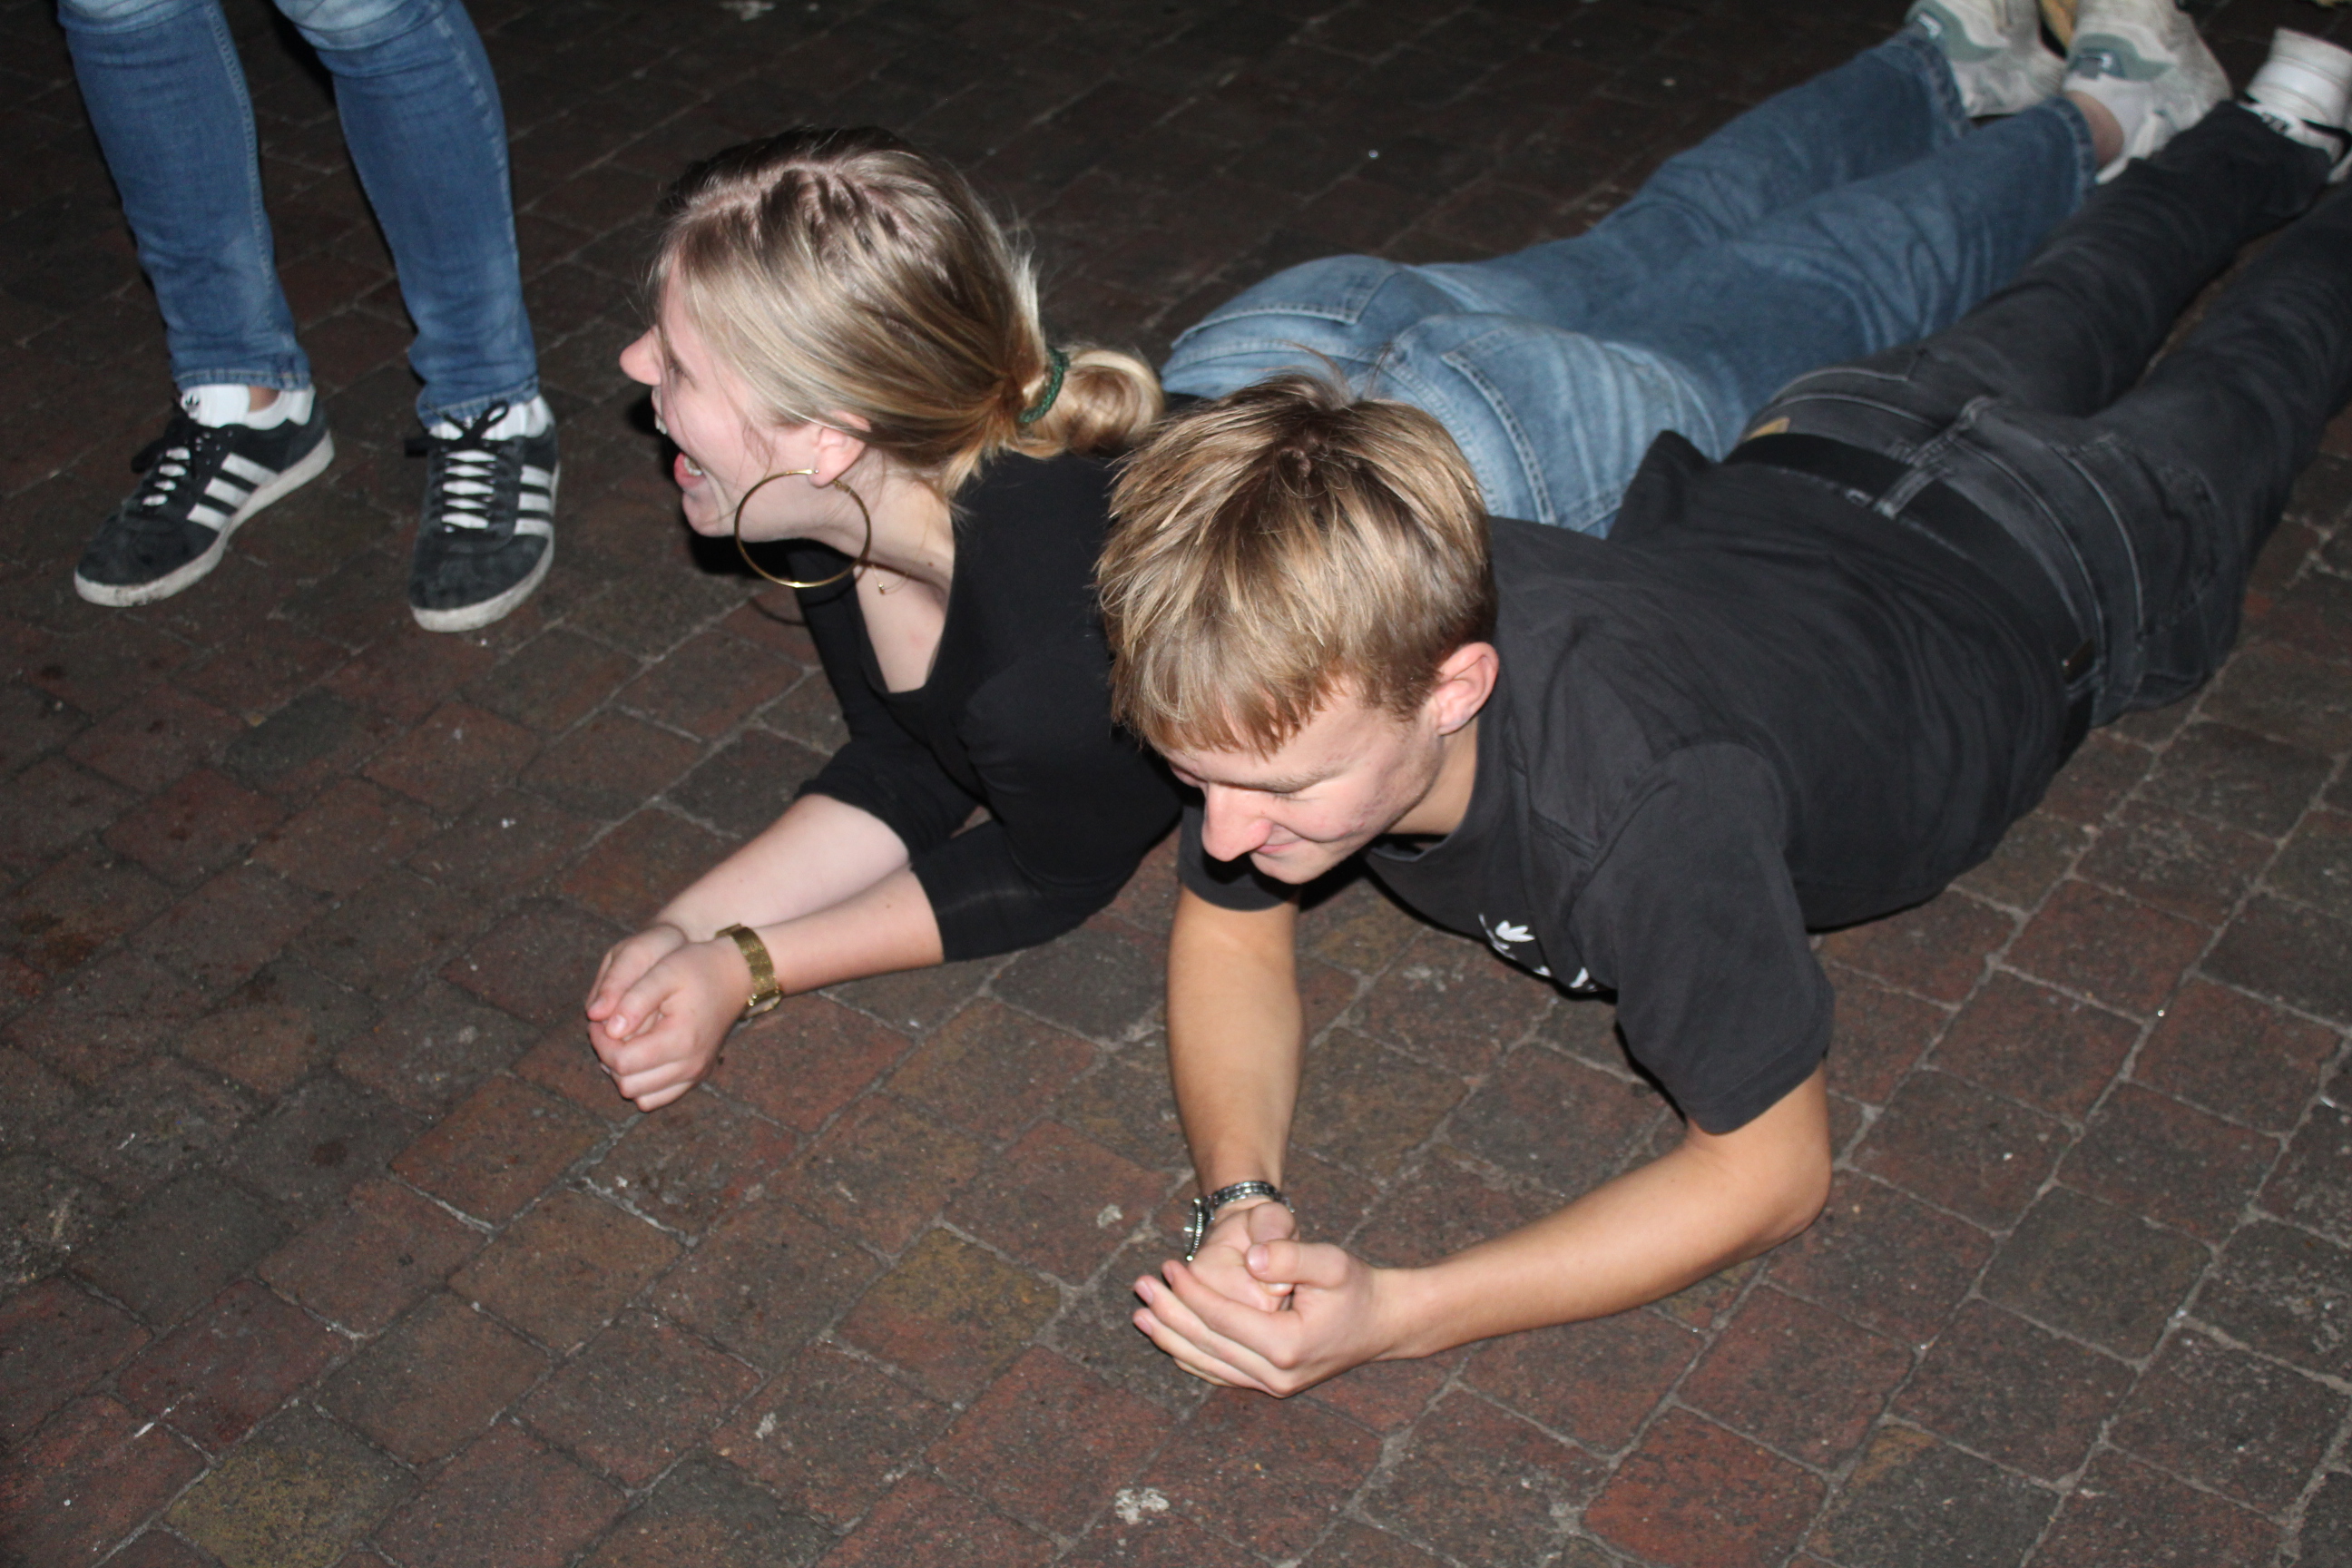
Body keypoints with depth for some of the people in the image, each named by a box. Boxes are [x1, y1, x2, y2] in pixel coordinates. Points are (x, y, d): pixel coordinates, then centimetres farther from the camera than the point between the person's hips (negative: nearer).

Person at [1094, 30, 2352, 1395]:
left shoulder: (1644, 814, -53)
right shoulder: (1317, 648, -37)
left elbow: (1776, 1167, -41)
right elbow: (1232, 926, -20)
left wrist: (1392, 1314, -52)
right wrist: (1242, 1195, -39)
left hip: (2043, 568, -4)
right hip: (1809, 469, 4)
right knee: (2065, 318, 36)